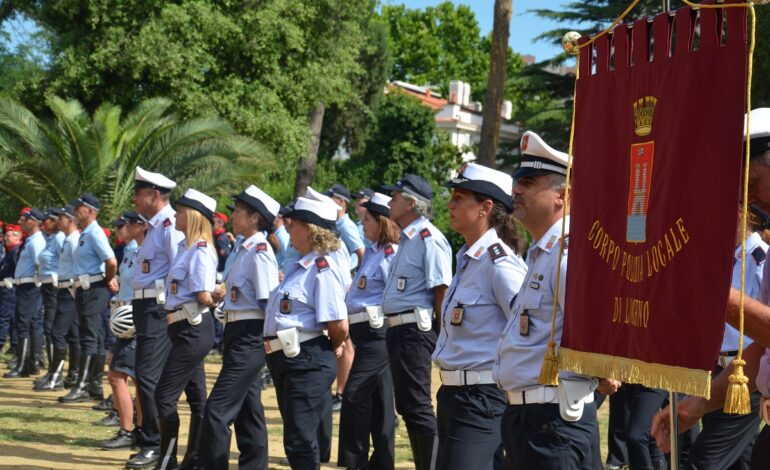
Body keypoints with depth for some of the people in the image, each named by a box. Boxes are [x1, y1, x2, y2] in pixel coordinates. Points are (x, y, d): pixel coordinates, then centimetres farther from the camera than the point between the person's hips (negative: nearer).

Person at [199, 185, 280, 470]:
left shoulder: (260, 251, -15)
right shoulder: (245, 249, 13)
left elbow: (269, 299, -18)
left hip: (249, 336, -10)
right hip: (238, 334, 10)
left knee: (218, 408, -11)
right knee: (247, 409, 15)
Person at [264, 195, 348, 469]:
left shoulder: (322, 269, -16)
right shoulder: (299, 267, 14)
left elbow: (339, 325, -23)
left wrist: (334, 347, -5)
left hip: (307, 361, -10)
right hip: (285, 359, 10)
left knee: (300, 440, -7)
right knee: (305, 437, 18)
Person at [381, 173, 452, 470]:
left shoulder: (429, 239, -14)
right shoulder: (407, 239, 17)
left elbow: (442, 291, -18)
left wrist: (441, 337, -16)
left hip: (414, 330, -11)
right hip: (397, 329, 11)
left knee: (417, 407, -9)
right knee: (407, 406, 15)